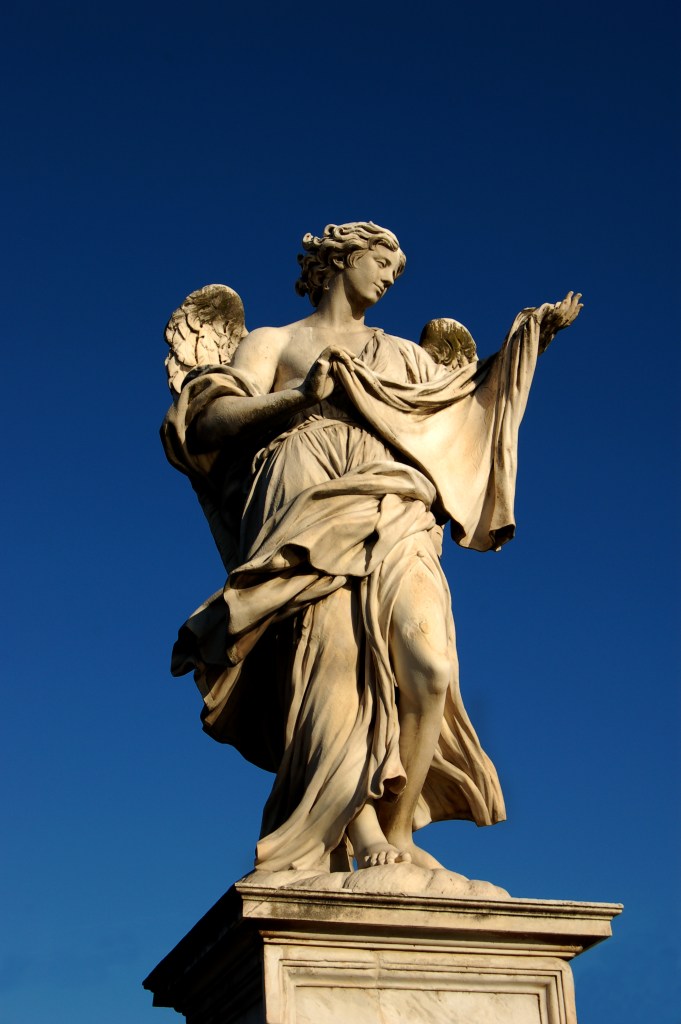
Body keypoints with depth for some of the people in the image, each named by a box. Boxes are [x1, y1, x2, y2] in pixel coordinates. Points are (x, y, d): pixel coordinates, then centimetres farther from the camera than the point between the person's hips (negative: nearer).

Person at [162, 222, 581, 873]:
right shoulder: (274, 343, 21)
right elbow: (207, 421, 7)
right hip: (314, 519, -3)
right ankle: (366, 841, -27)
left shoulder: (398, 355, 33)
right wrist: (296, 398, -7)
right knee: (339, 675, -24)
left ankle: (398, 829, -14)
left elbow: (469, 393, 43)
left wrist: (528, 336, 35)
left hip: (396, 523, 3)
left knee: (429, 669, -22)